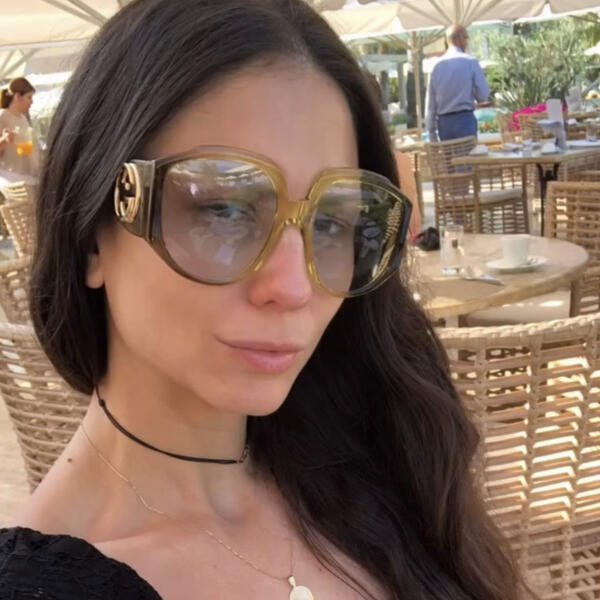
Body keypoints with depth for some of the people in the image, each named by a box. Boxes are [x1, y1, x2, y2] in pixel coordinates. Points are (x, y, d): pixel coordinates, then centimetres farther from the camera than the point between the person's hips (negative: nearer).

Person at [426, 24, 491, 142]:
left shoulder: (437, 65, 4)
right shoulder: (471, 62, -5)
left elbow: (431, 101, 6)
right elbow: (483, 95, -5)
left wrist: (431, 131, 12)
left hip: (443, 122, 4)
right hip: (465, 119, -4)